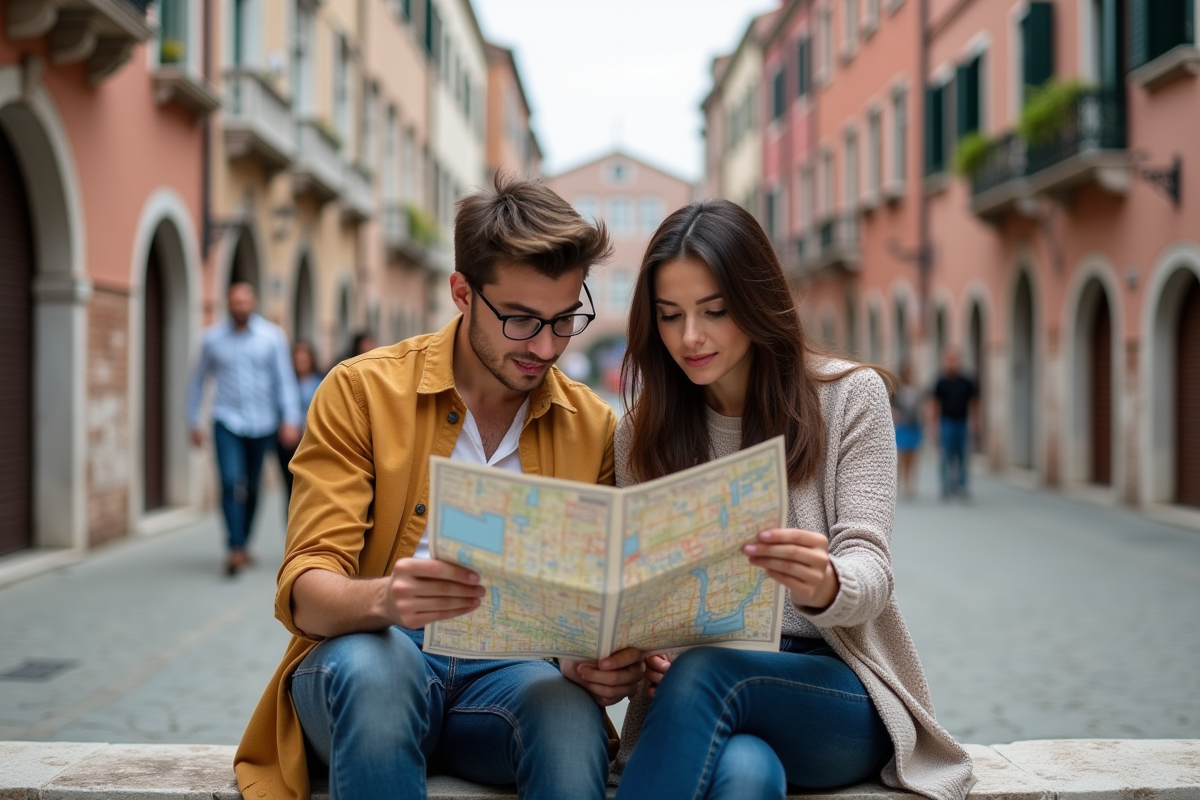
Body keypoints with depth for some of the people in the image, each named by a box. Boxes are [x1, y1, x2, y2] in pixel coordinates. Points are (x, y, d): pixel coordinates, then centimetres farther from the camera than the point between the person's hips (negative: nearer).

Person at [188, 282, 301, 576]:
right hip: (227, 422, -1)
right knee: (231, 483, -16)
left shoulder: (272, 336, -1)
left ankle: (243, 544, 27)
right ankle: (235, 549, -19)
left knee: (252, 487, 11)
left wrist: (290, 419, -12)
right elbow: (199, 380, 11)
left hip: (262, 424, 1)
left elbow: (285, 379, -3)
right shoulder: (213, 338, 2)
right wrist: (193, 421, 10)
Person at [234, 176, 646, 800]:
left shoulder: (593, 427, 7)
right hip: (369, 661, 0)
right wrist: (384, 599, -33)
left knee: (571, 711, -34)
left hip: (507, 675, 1)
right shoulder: (361, 391, -2)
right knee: (374, 660, -36)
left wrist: (605, 660, -16)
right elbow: (305, 593, -9)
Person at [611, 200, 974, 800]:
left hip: (838, 692, 0)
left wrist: (825, 585, -32)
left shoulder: (851, 396, 1)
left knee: (704, 674, -34)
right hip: (696, 706, 1)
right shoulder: (642, 432, 8)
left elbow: (870, 571, -7)